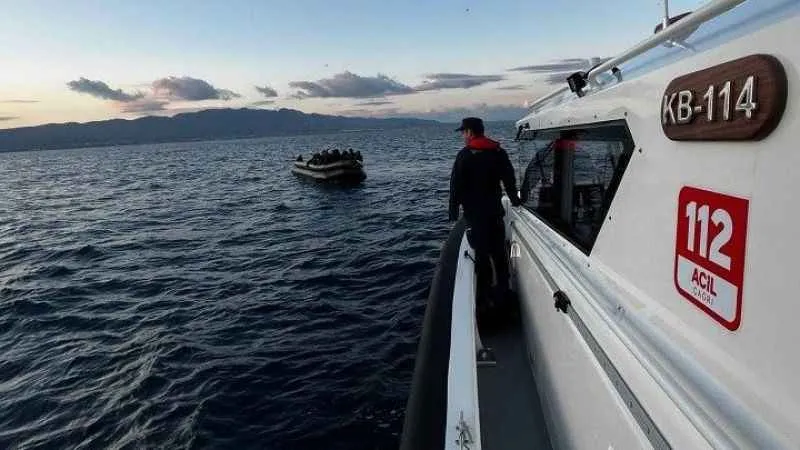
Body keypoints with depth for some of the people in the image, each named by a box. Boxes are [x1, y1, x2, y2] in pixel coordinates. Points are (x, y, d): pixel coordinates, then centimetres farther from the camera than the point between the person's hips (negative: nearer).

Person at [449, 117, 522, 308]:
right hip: (495, 210, 6)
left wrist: (453, 210, -5)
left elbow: (456, 185, -12)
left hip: (474, 213, -5)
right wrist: (514, 200, 25)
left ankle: (486, 294, 6)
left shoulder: (465, 155, -10)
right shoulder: (499, 152, 7)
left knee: (482, 252, 0)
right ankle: (503, 291, 21)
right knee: (499, 251, 13)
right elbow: (509, 178, 13)